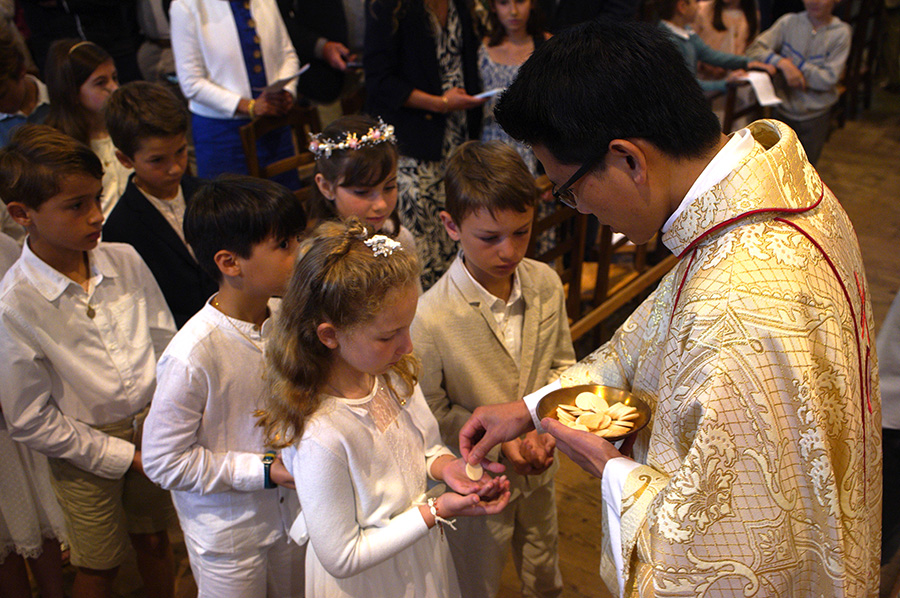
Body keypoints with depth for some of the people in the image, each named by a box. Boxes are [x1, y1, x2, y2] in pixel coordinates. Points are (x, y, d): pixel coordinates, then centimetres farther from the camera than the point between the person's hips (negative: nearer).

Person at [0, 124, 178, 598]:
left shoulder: (124, 261, -11)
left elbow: (167, 345, 1)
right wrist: (123, 455, -13)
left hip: (153, 423, 3)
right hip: (86, 452, -3)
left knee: (154, 540, 22)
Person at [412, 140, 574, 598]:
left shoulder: (546, 284, -15)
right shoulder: (432, 318, -30)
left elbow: (561, 362, -1)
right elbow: (431, 412, -18)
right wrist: (498, 441, -23)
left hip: (540, 471, 5)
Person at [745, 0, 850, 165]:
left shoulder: (841, 32, -6)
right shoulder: (790, 22, -2)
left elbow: (829, 79, -13)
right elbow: (754, 49, -10)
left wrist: (794, 64, -17)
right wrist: (783, 63, -25)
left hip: (815, 116, -1)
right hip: (783, 110, 1)